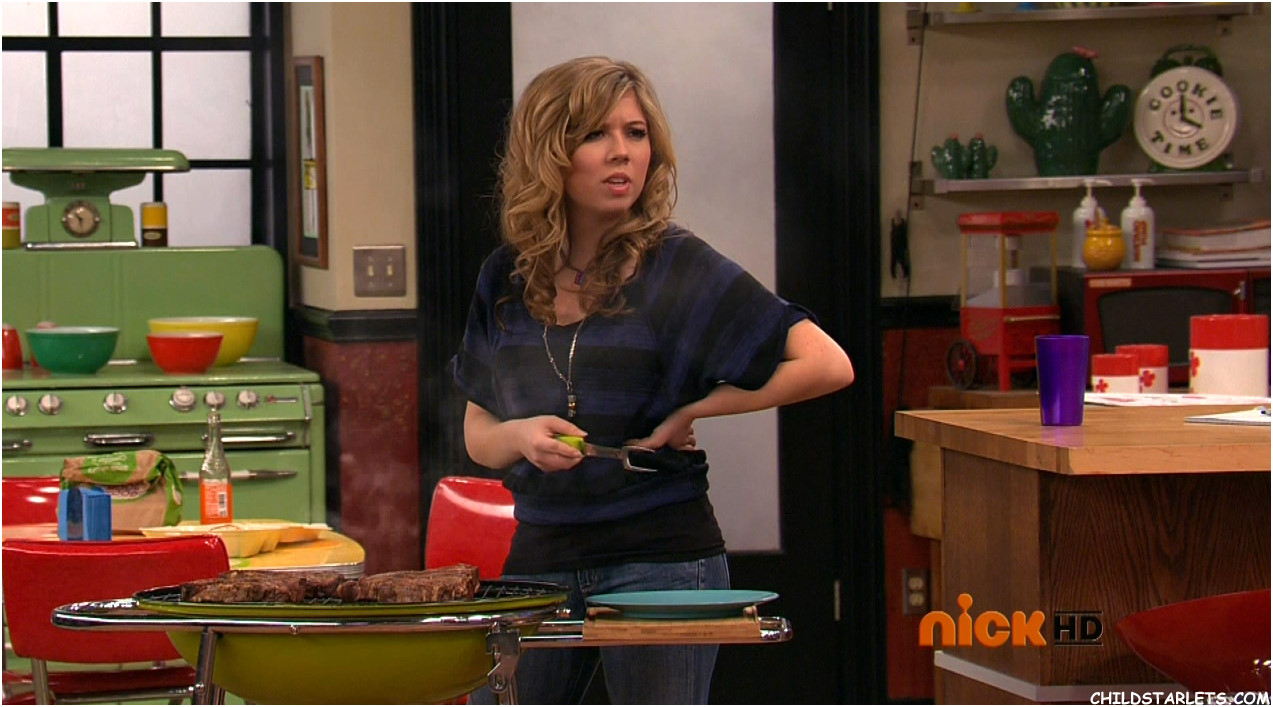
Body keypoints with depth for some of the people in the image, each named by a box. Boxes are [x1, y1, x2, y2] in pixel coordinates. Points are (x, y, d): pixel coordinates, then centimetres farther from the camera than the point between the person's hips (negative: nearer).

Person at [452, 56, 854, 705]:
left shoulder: (675, 267, -7)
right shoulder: (507, 278, 6)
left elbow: (828, 365, -13)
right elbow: (478, 436, 13)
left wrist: (690, 411, -9)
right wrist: (524, 436, -10)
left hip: (660, 559, -4)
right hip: (538, 558, 4)